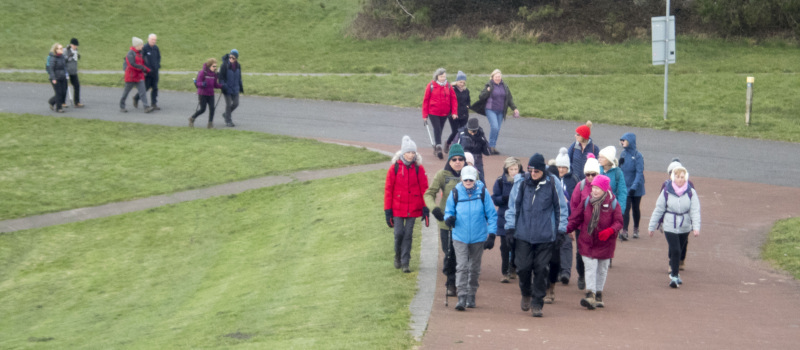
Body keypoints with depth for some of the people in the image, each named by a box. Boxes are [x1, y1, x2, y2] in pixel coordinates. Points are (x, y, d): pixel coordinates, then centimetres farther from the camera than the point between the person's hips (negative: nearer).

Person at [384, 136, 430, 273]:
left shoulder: (419, 168, 0)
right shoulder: (395, 168, -3)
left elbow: (424, 189, 4)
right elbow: (388, 190, 1)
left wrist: (425, 208, 0)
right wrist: (388, 210, 0)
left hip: (413, 209, 1)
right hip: (397, 208, -1)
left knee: (408, 235, 3)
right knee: (399, 233, -2)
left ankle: (405, 262, 10)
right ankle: (398, 256, 24)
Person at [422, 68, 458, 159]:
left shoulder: (448, 86, 2)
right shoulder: (431, 86, -6)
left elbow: (453, 99, 3)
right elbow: (425, 100, -3)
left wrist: (454, 112, -6)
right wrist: (425, 115, -3)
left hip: (444, 113, 3)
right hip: (433, 113, -3)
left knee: (439, 130, 13)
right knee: (437, 129, -14)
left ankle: (436, 148, 27)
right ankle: (438, 148, -18)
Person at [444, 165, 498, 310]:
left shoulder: (482, 192, -3)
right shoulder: (455, 192, -2)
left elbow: (492, 215, 2)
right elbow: (448, 210, 9)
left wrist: (491, 235, -3)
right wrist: (449, 218, -15)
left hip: (478, 237, 1)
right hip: (460, 237, -1)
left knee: (474, 268, 11)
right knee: (461, 267, -11)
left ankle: (471, 296, 24)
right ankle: (462, 297, -13)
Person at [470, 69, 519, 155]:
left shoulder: (504, 86, 9)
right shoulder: (489, 85, -3)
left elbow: (509, 98, 17)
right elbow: (481, 97, -5)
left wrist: (514, 108, 11)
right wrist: (487, 91, -20)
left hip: (500, 111, 5)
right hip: (490, 110, -5)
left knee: (497, 129, 4)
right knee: (494, 127, -18)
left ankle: (493, 147, 14)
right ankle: (491, 146, -6)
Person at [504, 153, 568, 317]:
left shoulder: (552, 183, -3)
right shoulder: (521, 182, -1)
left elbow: (561, 207, 7)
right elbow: (513, 206, 7)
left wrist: (561, 229, 6)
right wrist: (510, 228, 5)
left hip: (545, 236, -1)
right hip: (523, 234, 1)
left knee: (541, 269, 0)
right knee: (523, 267, -2)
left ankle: (537, 303, 11)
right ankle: (526, 294, 26)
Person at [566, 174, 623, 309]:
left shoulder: (613, 204, -6)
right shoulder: (587, 202, 0)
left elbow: (619, 222, -5)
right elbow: (576, 218, 5)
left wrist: (610, 231, -24)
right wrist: (566, 228, -9)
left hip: (605, 243, 0)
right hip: (587, 241, 0)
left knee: (602, 269, 11)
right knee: (590, 267, -9)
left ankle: (599, 295, 24)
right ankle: (590, 295, -15)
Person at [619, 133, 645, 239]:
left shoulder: (637, 156, -14)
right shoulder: (623, 154, 3)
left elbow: (639, 172, -18)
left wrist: (634, 186, -25)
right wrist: (620, 163, -12)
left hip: (636, 188, -3)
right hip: (625, 187, 3)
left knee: (635, 208, 13)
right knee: (625, 208, -7)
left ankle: (636, 229, 28)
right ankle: (624, 230, -10)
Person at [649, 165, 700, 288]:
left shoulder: (691, 192, -5)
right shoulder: (666, 191, -7)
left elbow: (695, 211, -7)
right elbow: (658, 209, 0)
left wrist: (696, 227, -19)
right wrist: (652, 226, 4)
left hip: (685, 227, 2)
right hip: (670, 226, -2)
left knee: (678, 251, 14)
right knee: (675, 251, -11)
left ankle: (674, 272, 31)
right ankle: (674, 276, -4)